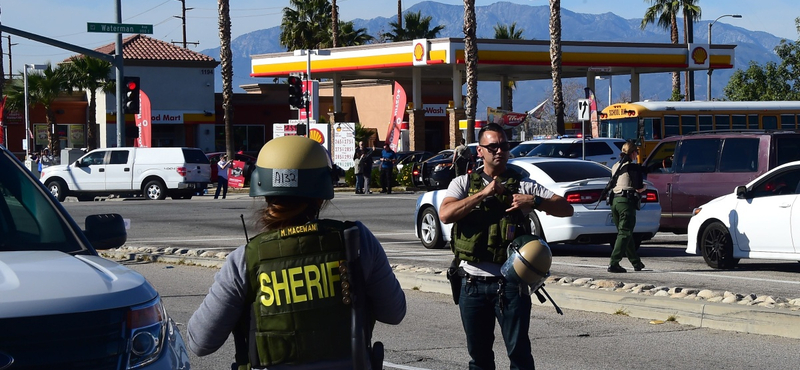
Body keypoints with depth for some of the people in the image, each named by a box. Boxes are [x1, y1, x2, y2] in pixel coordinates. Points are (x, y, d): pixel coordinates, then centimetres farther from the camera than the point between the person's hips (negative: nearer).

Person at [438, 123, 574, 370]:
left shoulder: (523, 185, 6)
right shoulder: (463, 183, 8)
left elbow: (566, 209, 2)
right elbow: (445, 215, -10)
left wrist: (535, 201, -15)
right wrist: (483, 194, -13)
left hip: (510, 284, -1)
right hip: (473, 284, 2)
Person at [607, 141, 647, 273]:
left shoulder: (615, 166, 15)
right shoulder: (634, 167, -7)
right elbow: (638, 187, -13)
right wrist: (644, 187, 11)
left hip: (614, 201, 8)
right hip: (627, 201, -8)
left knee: (626, 232, 17)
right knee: (624, 233, -6)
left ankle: (636, 262, 29)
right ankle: (613, 264, -15)